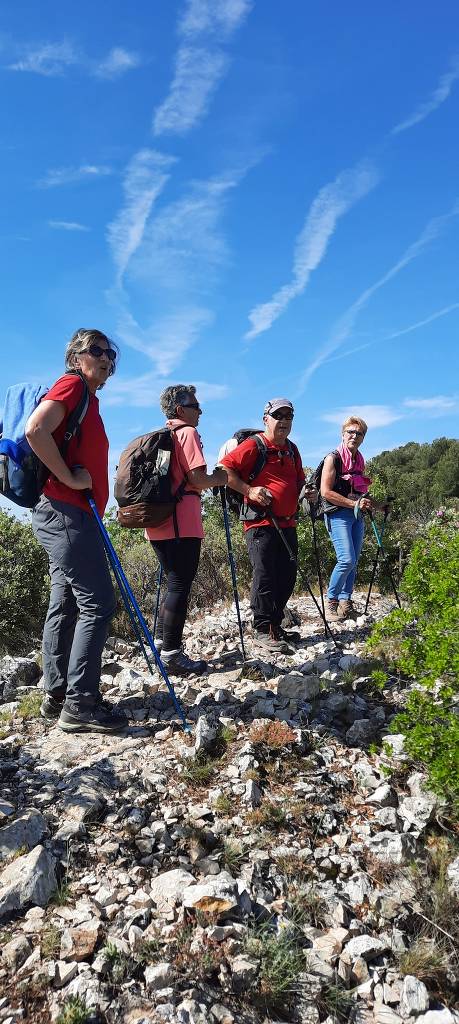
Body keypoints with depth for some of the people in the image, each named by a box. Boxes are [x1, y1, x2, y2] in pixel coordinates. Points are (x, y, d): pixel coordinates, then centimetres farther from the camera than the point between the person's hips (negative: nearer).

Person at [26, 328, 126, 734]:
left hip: (67, 516, 10)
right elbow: (35, 431, -22)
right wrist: (70, 478, -17)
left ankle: (58, 697, 17)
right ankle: (80, 705, -5)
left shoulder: (87, 399, 22)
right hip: (66, 513, -10)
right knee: (98, 604, -10)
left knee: (65, 605, 10)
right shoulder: (72, 385, -6)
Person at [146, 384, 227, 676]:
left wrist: (209, 480, 23)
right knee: (180, 587, -5)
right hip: (182, 524, -9)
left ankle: (162, 645, 20)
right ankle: (172, 655, -1)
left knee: (174, 584, 17)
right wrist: (219, 479, 3)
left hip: (158, 522, 9)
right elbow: (197, 478, -15)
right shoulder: (188, 433, -6)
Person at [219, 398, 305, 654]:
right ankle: (263, 631, 1)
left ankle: (275, 624, 24)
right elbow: (224, 468, -9)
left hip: (288, 523, 8)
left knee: (287, 576, 11)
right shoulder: (253, 445, -5)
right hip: (261, 524, -8)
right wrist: (249, 490, -17)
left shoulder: (292, 450, 18)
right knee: (265, 577, -7)